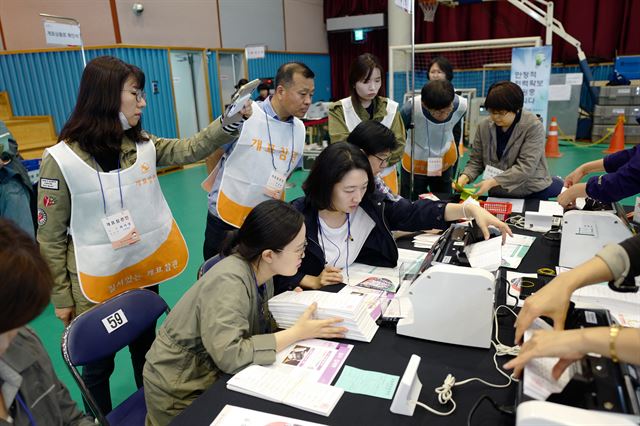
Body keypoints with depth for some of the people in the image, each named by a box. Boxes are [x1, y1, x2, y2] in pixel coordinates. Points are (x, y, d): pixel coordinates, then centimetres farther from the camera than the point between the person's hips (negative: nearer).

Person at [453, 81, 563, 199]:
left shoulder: (533, 126, -14)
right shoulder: (484, 126, -3)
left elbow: (526, 167, -21)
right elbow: (475, 161, 2)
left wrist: (493, 182, -30)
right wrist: (464, 177, -18)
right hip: (497, 195, 3)